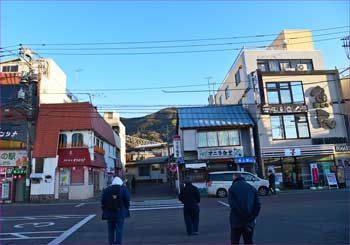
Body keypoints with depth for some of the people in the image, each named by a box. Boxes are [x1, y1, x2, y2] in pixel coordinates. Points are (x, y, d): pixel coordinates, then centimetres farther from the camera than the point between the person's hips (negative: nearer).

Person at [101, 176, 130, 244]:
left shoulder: (106, 190, 6)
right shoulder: (124, 189, 0)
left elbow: (103, 202, 3)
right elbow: (127, 201, -4)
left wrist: (105, 211, 11)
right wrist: (126, 210, 9)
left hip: (109, 214, 2)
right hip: (120, 214, -2)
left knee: (111, 231, 13)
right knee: (119, 231, 1)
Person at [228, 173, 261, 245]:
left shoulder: (232, 188, -5)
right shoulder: (252, 188, 8)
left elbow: (233, 205, -14)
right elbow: (258, 204, 2)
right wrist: (253, 217, 2)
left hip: (236, 221, -3)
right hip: (250, 222, 4)